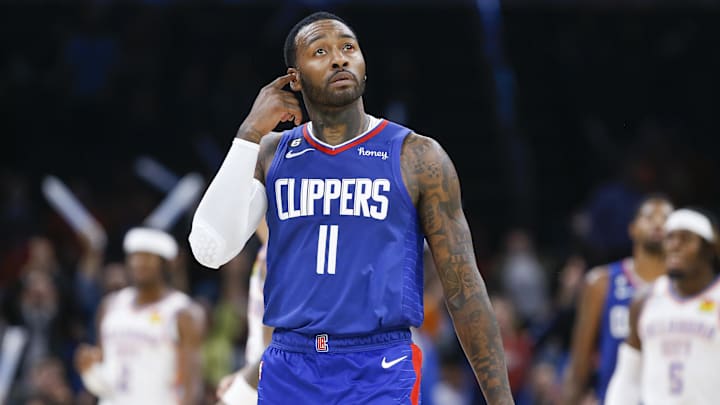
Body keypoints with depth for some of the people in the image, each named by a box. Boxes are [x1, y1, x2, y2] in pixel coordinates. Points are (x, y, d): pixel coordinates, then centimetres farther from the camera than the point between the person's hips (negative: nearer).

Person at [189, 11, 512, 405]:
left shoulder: (418, 158, -1)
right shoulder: (271, 155, 8)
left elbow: (463, 287, -1)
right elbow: (211, 249, -5)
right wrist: (250, 133, -7)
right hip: (287, 371, 3)